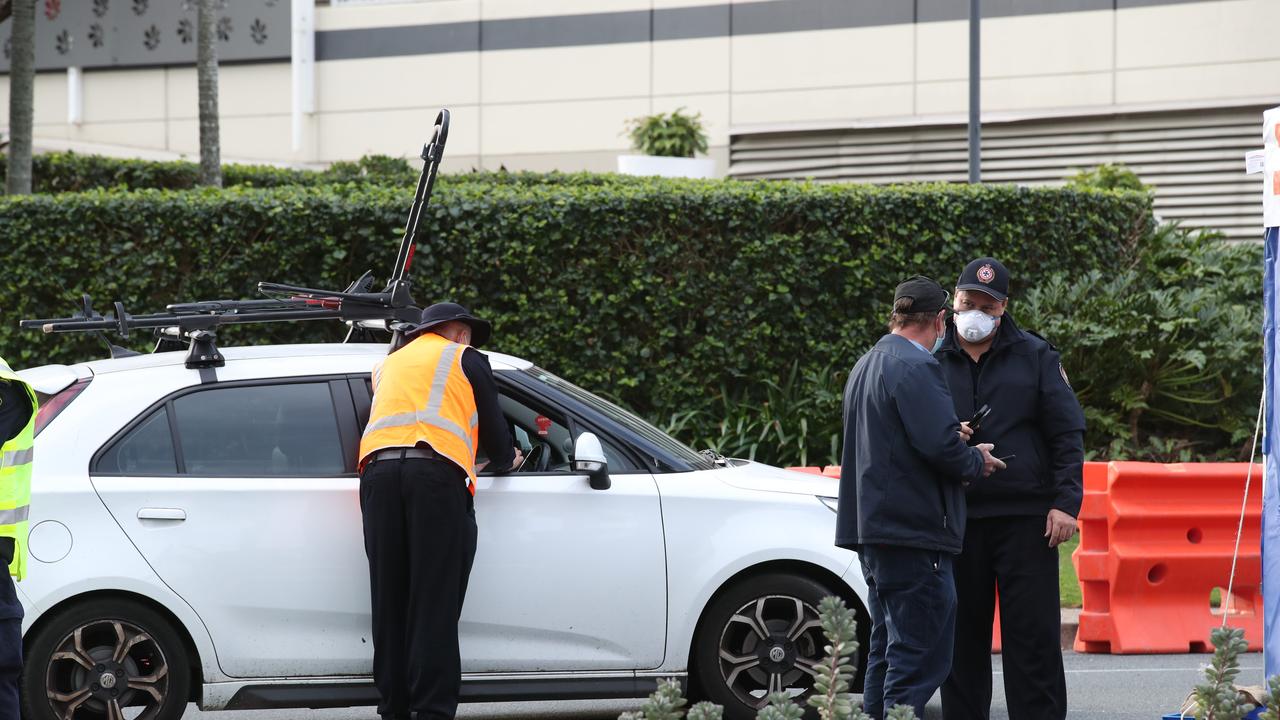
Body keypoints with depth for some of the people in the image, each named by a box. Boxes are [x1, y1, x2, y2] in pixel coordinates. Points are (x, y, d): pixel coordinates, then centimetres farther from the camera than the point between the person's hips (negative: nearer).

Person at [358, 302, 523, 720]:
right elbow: (492, 426, 18)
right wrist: (504, 461, 39)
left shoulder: (388, 365, 33)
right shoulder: (465, 358, 18)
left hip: (377, 469, 4)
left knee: (390, 603, 6)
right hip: (437, 471, -4)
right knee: (435, 605, -7)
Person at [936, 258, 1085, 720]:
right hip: (956, 521, 2)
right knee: (963, 638, 6)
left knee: (1033, 636, -2)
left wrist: (1065, 503, -7)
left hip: (1025, 516, -2)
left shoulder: (1034, 356, 6)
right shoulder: (934, 362, 9)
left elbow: (1067, 434, 3)